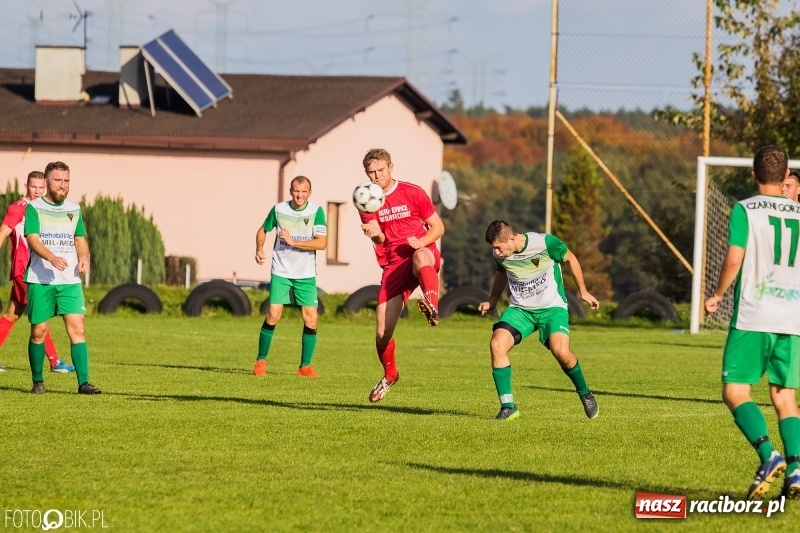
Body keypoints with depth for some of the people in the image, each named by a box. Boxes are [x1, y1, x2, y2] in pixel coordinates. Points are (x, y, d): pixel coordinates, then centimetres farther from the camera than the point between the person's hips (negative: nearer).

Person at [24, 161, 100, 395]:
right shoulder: (34, 208, -1)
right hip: (40, 279, -3)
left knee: (77, 328, -9)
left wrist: (84, 257, -1)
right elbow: (32, 239, -12)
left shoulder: (74, 209, 14)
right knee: (38, 331, 3)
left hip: (70, 280, 3)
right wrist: (52, 257, -30)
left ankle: (83, 382, -13)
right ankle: (37, 381, 18)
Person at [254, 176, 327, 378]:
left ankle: (305, 366, 7)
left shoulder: (316, 211, -8)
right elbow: (263, 230, 15)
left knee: (311, 318, -6)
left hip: (306, 274, 0)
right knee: (273, 314, -12)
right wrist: (259, 249, -4)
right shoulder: (278, 209, -2)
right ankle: (261, 361, 3)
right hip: (281, 272, 0)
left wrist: (294, 242, -23)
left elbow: (322, 243, -16)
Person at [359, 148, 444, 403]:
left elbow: (438, 227, 5)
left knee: (420, 256, -43)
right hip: (393, 265, 3)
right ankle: (389, 374, 24)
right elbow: (380, 239, -5)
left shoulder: (412, 192, 1)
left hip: (423, 253, -3)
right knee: (382, 328, -3)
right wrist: (374, 234, -30)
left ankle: (432, 307, -67)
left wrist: (421, 242, -16)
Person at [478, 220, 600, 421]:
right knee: (497, 344, -21)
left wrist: (583, 291, 6)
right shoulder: (500, 254, -6)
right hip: (519, 308, 4)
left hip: (552, 307, -4)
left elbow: (570, 259, -3)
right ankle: (508, 406, -11)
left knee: (561, 351, -26)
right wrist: (492, 301, 23)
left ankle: (585, 394, 3)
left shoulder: (545, 243, -21)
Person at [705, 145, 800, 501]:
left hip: (752, 317, -4)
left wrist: (716, 295, 3)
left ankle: (768, 454, -23)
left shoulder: (745, 210, -3)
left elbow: (734, 260, -12)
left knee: (735, 391, -1)